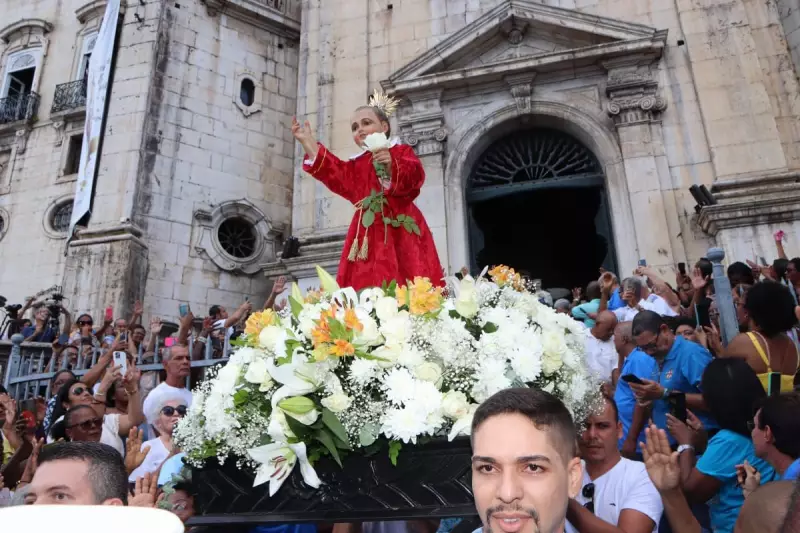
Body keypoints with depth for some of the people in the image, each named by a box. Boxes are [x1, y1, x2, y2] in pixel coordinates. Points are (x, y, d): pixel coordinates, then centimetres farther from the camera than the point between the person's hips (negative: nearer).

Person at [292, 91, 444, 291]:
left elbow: (413, 178, -5)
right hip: (369, 236, 3)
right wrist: (308, 143, 0)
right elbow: (334, 172, 3)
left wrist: (391, 166, -24)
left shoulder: (402, 151, 14)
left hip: (400, 232, -3)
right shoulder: (357, 165, 23)